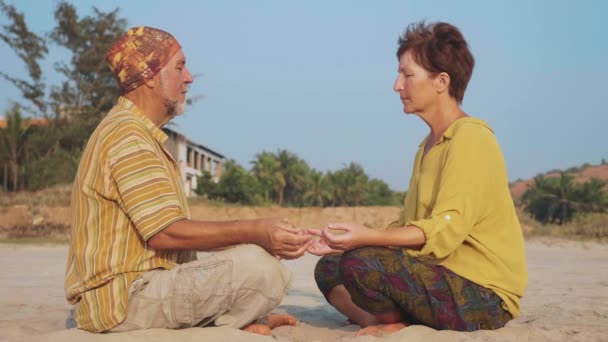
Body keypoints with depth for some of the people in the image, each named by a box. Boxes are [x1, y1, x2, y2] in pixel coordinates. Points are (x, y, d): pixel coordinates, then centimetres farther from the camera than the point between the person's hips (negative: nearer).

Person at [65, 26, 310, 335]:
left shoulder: (140, 131, 18)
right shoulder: (128, 135, -16)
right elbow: (165, 232, -24)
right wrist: (254, 231, -23)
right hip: (123, 299, -11)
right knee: (258, 266, -25)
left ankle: (249, 321, 4)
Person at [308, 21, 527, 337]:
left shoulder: (470, 136, -13)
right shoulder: (429, 145, 16)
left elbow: (446, 229, -24)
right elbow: (407, 226, 12)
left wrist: (367, 238, -32)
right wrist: (349, 242, 3)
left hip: (483, 294, -9)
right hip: (444, 277, 9)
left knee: (362, 263, -28)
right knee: (328, 269, 7)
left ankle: (400, 327, -1)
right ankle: (394, 326, -13)